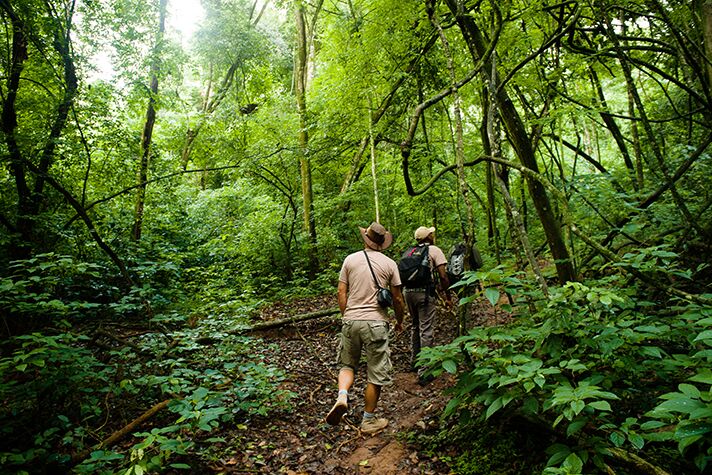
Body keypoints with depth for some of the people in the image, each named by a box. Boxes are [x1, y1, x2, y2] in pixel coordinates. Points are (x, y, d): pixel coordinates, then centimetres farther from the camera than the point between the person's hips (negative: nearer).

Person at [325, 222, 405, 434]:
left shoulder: (350, 259, 3)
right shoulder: (389, 264, -1)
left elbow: (341, 293, 3)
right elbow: (397, 298, 3)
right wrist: (399, 321, 19)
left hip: (351, 321, 2)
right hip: (376, 323, -2)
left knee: (347, 364, 22)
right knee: (376, 374, 11)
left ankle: (342, 396, -4)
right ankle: (368, 421, 21)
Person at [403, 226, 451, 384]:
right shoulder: (435, 250, -1)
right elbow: (443, 276, -8)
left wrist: (440, 291, 27)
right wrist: (448, 296, 2)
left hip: (409, 292, 6)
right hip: (424, 293, -6)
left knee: (414, 326, 22)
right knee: (426, 331, -1)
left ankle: (414, 361, 35)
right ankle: (423, 372, 2)